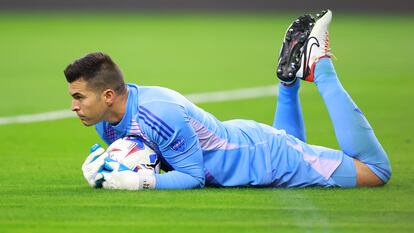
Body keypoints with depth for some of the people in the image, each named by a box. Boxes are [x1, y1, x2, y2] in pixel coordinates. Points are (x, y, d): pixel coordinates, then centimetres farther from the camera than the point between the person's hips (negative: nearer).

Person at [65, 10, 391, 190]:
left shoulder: (161, 114, -37)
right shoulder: (107, 119, -11)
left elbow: (193, 176, -28)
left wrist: (139, 181, -38)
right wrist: (105, 166, -16)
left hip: (267, 159, -8)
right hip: (236, 138, 8)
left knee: (376, 170, 1)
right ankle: (290, 77, 31)